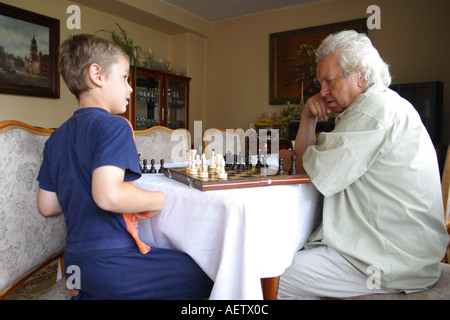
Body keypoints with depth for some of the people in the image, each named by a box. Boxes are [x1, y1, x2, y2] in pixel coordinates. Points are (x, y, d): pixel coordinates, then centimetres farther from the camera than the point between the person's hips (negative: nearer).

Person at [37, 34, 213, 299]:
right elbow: (108, 195, -28)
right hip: (111, 261, -9)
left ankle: (88, 294, 13)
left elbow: (47, 206, 12)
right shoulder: (114, 126, -14)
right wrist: (158, 200, -12)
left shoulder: (57, 137, 11)